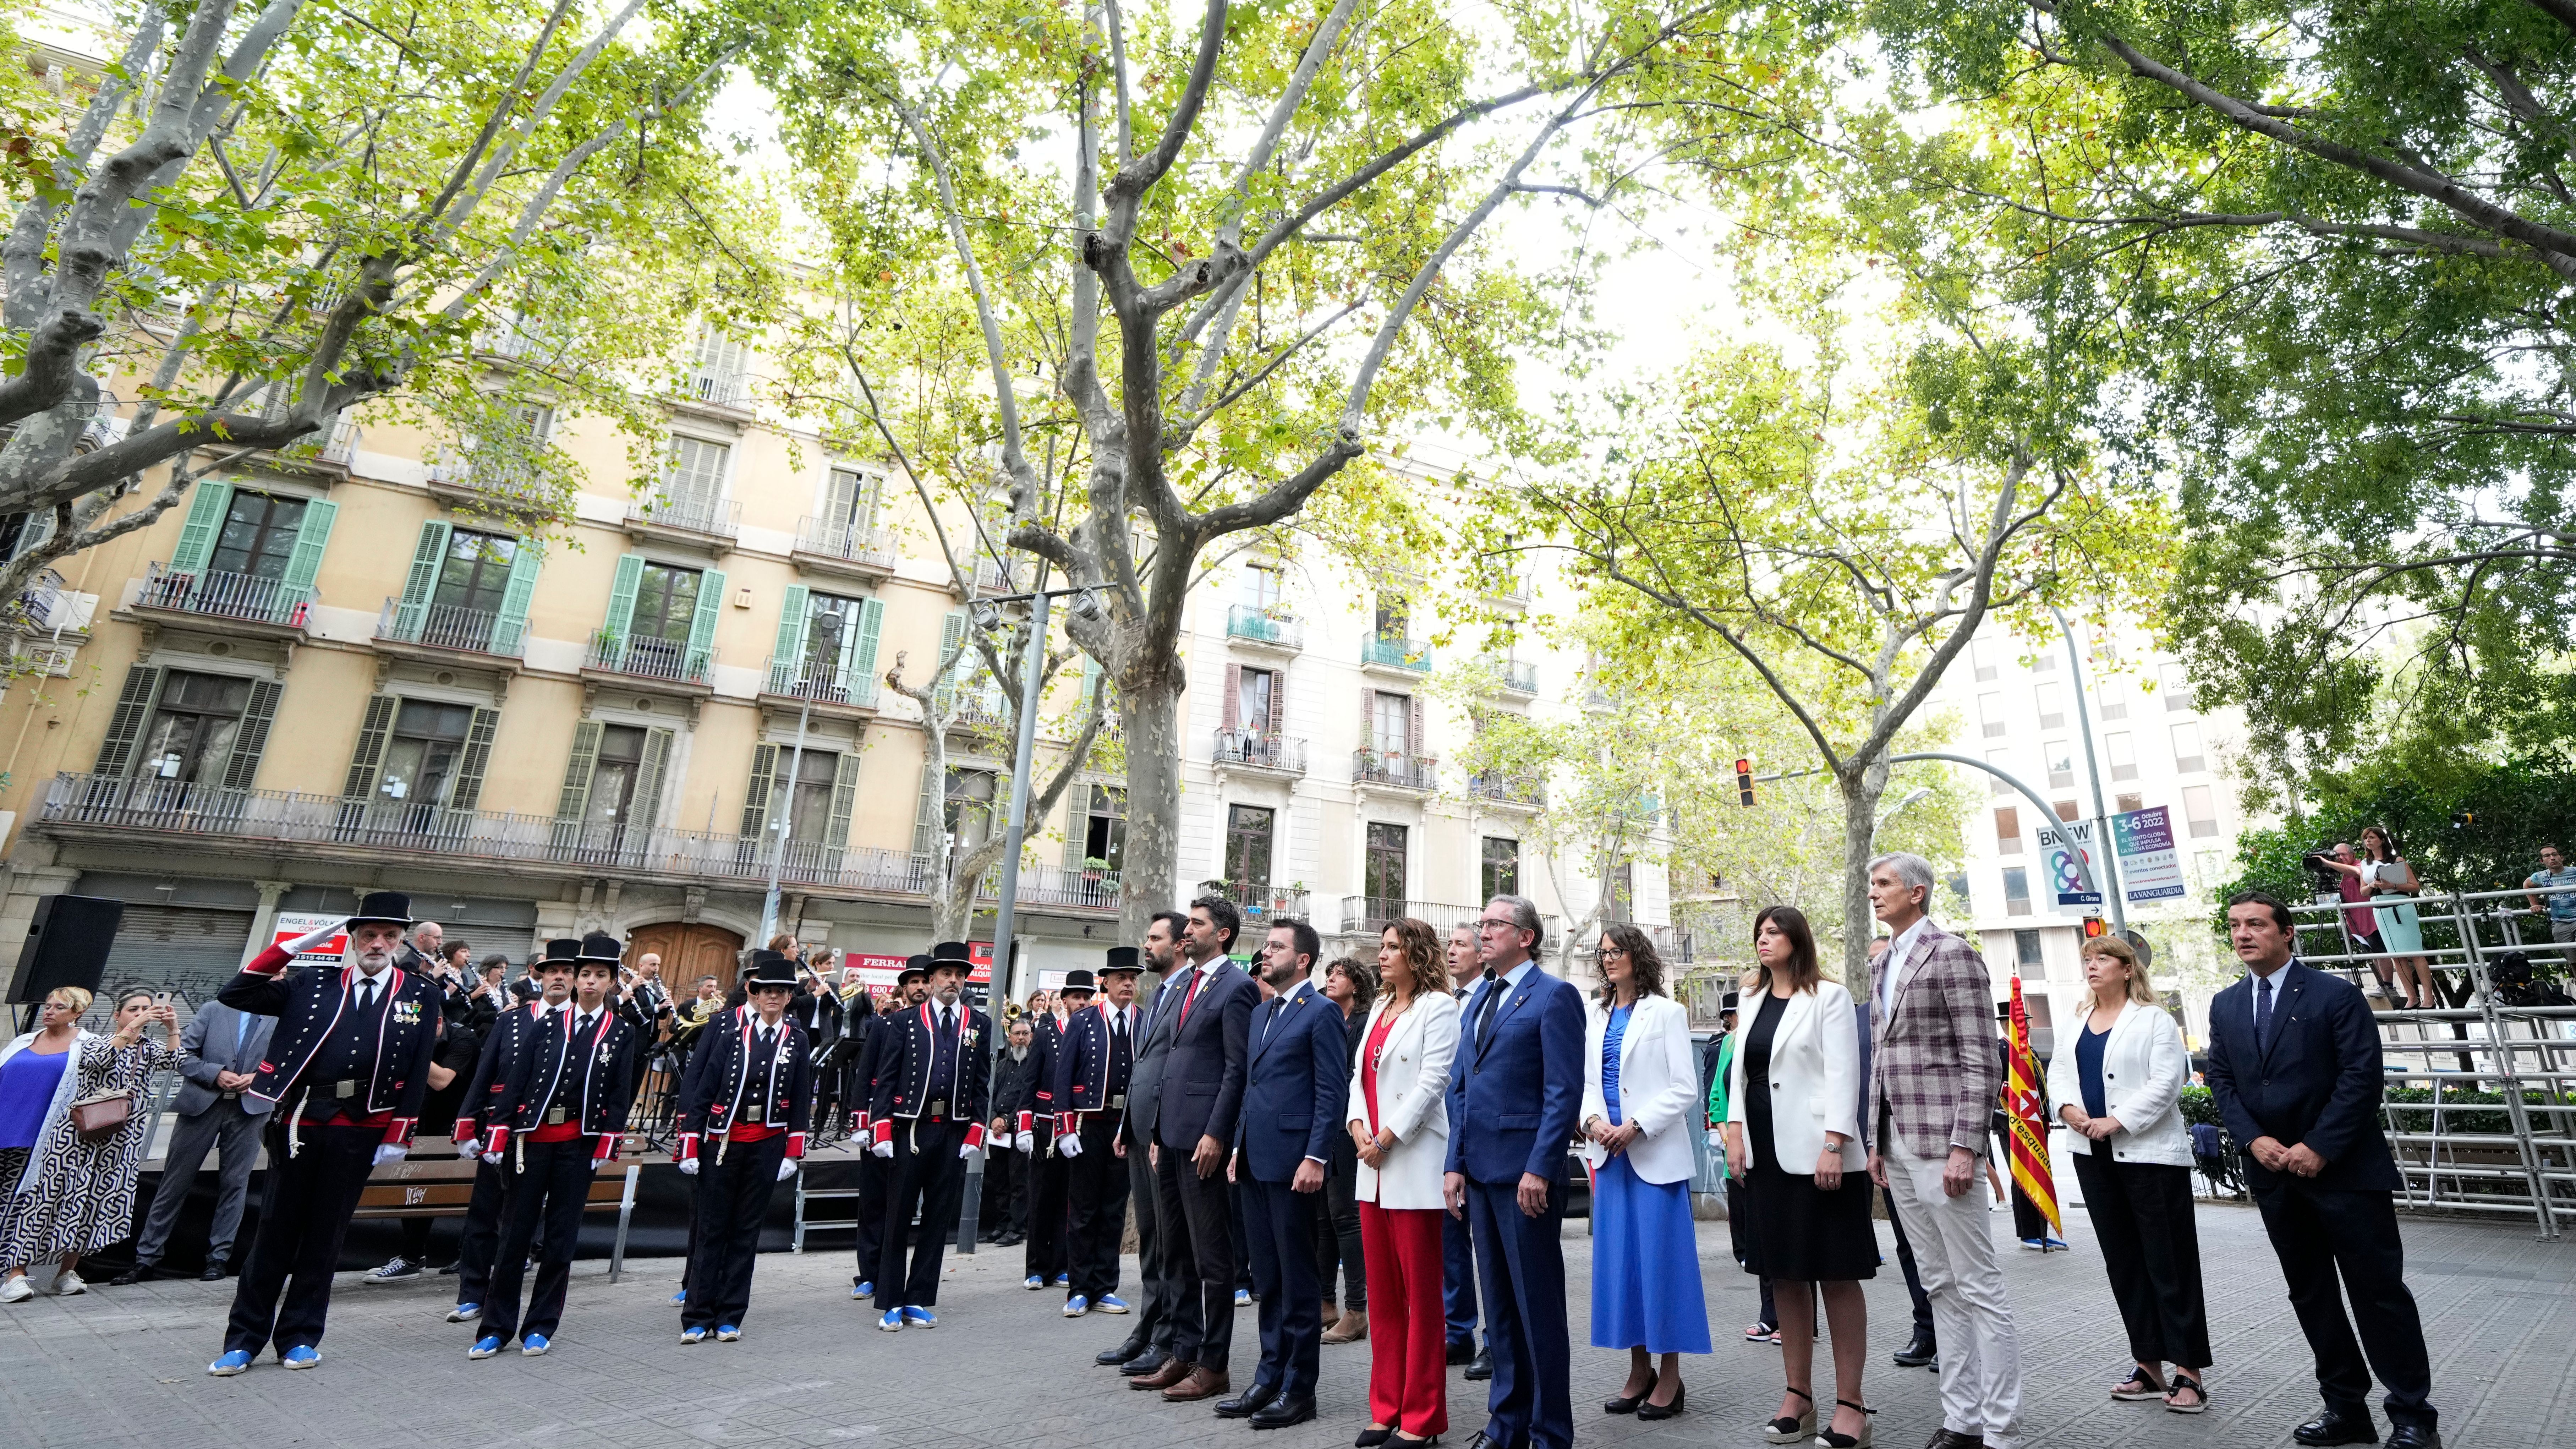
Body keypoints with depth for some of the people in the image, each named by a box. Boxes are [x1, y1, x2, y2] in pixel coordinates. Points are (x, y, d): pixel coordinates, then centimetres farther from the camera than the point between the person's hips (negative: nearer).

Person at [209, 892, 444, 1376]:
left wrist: (398, 1137, -3)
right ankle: (244, 1338, 23)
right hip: (299, 1120, 1)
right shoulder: (311, 983, 6)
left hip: (360, 1131, 0)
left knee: (325, 1233, 10)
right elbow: (236, 995, -1)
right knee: (275, 1230, 9)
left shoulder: (420, 995, 2)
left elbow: (418, 1072, 0)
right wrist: (294, 946, -6)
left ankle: (299, 1336, 23)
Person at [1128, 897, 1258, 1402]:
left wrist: (1215, 1134, -19)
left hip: (1203, 1138, -9)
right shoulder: (1182, 985, 15)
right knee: (1176, 1254, 17)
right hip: (1171, 1134, 9)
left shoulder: (1236, 987, -10)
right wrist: (1157, 1130, 16)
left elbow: (1237, 1068, -15)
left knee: (1212, 1256, 3)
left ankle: (1213, 1365, 15)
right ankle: (1183, 1355, 29)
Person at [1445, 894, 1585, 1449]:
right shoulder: (1478, 998, 15)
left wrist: (1539, 1169, -18)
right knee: (1498, 1303, 16)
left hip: (1525, 1172, -7)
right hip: (1481, 1171, 7)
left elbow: (1564, 1091, -14)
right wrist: (1456, 1164, 9)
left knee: (1538, 1305, 4)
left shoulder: (1554, 996, -8)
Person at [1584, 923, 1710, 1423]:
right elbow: (1587, 1082, 13)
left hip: (1655, 1153, -5)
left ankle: (1670, 1378, 12)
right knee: (1620, 1259, 8)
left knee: (1661, 1258, 0)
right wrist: (1593, 1121, -7)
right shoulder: (1595, 1017, 12)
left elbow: (1685, 1088, -8)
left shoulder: (1667, 1013, -3)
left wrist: (1635, 1127, -15)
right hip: (1609, 1154, 5)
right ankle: (1639, 1372, 20)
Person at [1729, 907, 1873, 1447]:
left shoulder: (1829, 996, -4)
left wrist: (1834, 1146, -17)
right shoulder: (1755, 1002, 13)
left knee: (1837, 1277, 2)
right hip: (1765, 1154, 6)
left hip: (1815, 1154, -6)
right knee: (1785, 1277, 11)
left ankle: (1850, 1404, 11)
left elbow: (1843, 1073, -10)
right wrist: (1735, 1130, 5)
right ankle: (1798, 1395, 21)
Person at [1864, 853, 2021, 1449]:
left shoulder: (1952, 954, -8)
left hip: (1940, 1142, -8)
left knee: (1978, 1289, 0)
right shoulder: (1882, 966, 15)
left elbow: (1982, 1060, -12)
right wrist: (1875, 1142, 14)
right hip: (1897, 1145, 8)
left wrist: (1965, 1146, -17)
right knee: (1940, 1288, 13)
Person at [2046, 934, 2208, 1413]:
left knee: (2170, 1262, -1)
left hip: (2149, 1153, -6)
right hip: (2094, 1155, 6)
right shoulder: (2075, 1023, 14)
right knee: (2123, 1262, 11)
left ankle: (2189, 1369, 7)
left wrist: (2117, 1121, -18)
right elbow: (2058, 1072, 10)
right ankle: (2148, 1364, 20)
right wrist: (2067, 1107, -9)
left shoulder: (2154, 1019, -5)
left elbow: (2166, 1081, -13)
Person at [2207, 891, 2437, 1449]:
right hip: (2274, 1172, 5)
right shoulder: (2225, 1006, 8)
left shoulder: (2336, 995, -7)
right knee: (2310, 1295, 12)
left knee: (2378, 1291, 2)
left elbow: (2361, 1078, -12)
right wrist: (2255, 1140, -7)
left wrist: (2318, 1148, -16)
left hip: (2343, 1168, -5)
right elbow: (2221, 1080, 7)